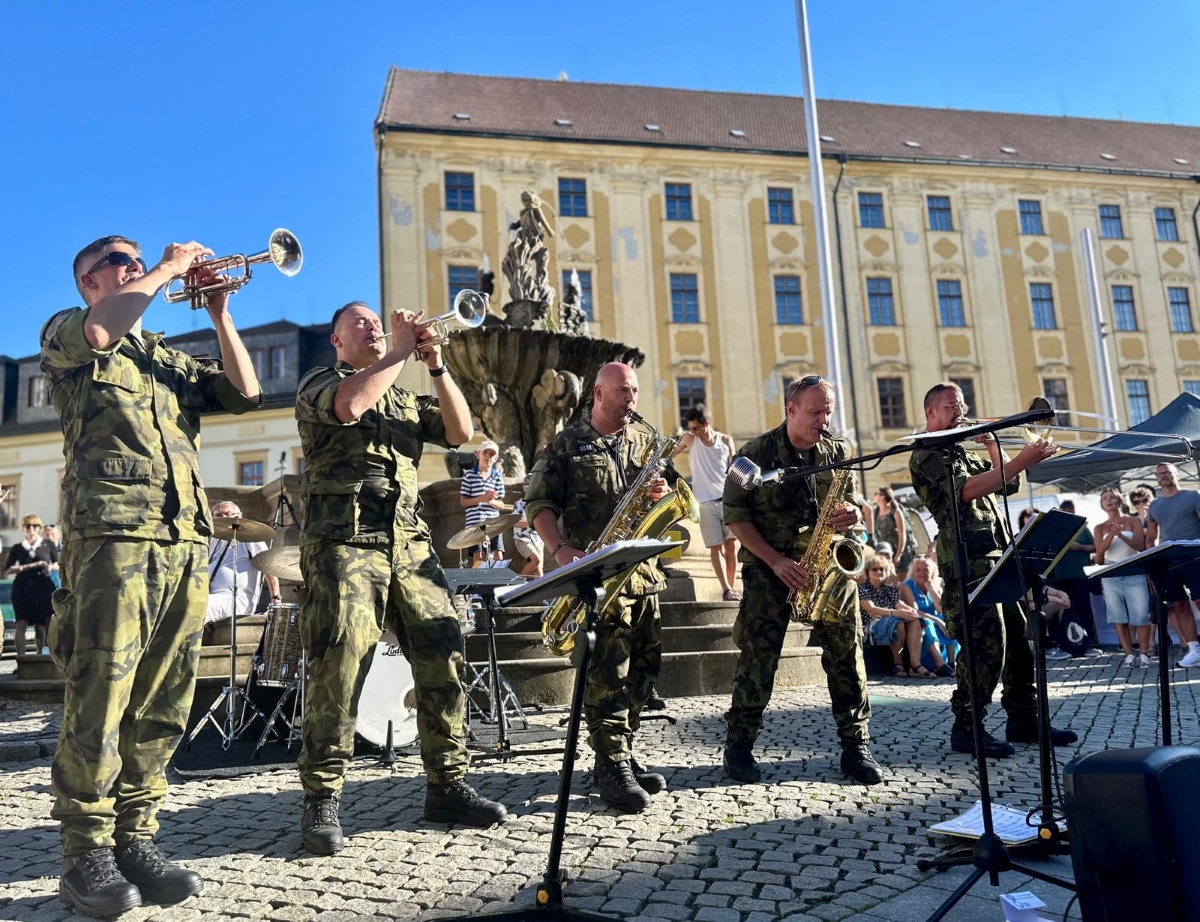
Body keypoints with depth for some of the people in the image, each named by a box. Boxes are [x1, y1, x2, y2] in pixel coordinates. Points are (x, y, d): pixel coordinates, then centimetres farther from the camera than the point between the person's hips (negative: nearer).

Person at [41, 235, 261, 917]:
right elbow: (99, 329, -12)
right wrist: (170, 267, -1)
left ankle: (136, 839, 12)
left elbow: (246, 394, 16)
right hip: (112, 532, -5)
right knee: (101, 696, -8)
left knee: (162, 703, 4)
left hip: (186, 541, 5)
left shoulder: (170, 358, 27)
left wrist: (219, 312, 12)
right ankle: (87, 853, 2)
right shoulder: (65, 333, 13)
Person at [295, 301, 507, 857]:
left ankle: (446, 785, 11)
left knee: (443, 659, 0)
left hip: (411, 546, 5)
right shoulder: (319, 383, 9)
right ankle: (321, 800, 0)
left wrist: (436, 365, 3)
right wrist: (400, 350, -5)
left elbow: (460, 431, 11)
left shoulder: (405, 399, 25)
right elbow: (350, 404, -15)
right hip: (344, 543, -5)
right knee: (338, 667, -11)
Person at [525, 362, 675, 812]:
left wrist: (666, 493, -6)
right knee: (609, 668, -10)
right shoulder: (565, 444, 3)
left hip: (645, 571, 6)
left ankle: (621, 753, 22)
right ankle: (612, 766, -4)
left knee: (644, 666, 8)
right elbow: (539, 503, -3)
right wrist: (560, 549, -18)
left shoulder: (646, 443, 16)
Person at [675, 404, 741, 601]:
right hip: (706, 502, -1)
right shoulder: (690, 439, 0)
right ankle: (726, 589, -3)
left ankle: (731, 587, 11)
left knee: (731, 545, 2)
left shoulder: (726, 441, 3)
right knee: (715, 547, -3)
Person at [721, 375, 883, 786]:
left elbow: (854, 502, 17)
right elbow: (735, 514, -6)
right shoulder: (756, 453, -4)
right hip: (770, 566, -3)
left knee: (846, 651, -1)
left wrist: (852, 514, -10)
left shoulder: (838, 452, 7)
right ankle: (739, 744, 8)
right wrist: (776, 561, -14)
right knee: (758, 654, -6)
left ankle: (855, 746, 11)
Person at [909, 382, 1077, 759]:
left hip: (996, 556, 9)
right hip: (967, 559, -9)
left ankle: (1023, 720, 20)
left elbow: (1008, 484, 21)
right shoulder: (928, 454, -5)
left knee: (1019, 638, 10)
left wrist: (993, 444, 10)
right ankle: (965, 728, -4)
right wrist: (1022, 460, -27)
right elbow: (967, 489, -21)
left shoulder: (964, 453, 25)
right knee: (986, 644, -13)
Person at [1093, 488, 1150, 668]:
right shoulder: (1100, 528, 9)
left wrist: (1121, 535, -24)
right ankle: (1129, 654, 4)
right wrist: (1111, 535, -22)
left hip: (1134, 573, -2)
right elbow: (1100, 551, -5)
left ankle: (1143, 653, 2)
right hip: (1111, 575, 2)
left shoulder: (1134, 521, 5)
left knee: (1140, 616, -7)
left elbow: (1140, 546, -7)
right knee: (1118, 616, -1)